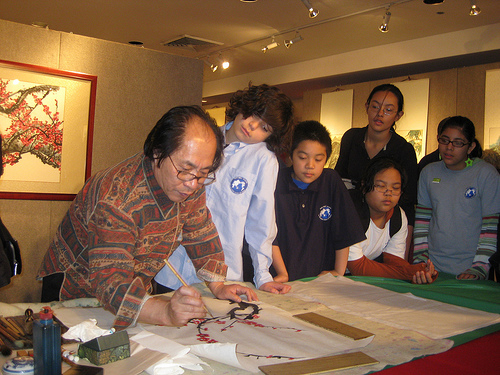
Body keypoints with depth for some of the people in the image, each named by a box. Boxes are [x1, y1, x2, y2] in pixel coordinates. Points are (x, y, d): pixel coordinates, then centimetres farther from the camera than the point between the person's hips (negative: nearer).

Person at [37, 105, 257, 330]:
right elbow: (109, 281, -38)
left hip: (135, 290, 5)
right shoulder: (117, 196, -33)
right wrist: (167, 313, -54)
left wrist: (217, 286, -7)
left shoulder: (189, 185, -11)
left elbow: (202, 235, 3)